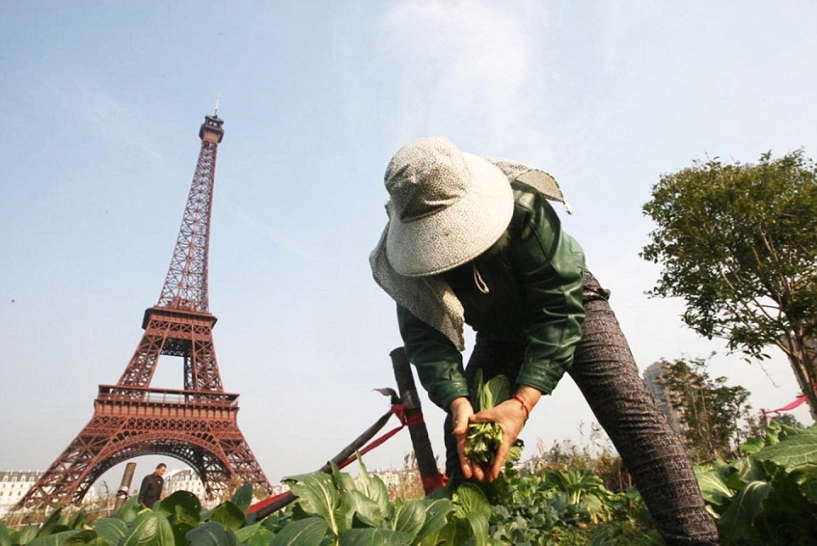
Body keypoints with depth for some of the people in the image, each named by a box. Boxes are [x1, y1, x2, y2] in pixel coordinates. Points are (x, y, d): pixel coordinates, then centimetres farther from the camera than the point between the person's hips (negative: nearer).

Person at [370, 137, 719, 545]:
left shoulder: (522, 205, -36)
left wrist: (523, 402, -43)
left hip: (569, 307, -3)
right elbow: (426, 336, -25)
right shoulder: (407, 254, -25)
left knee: (628, 408, -22)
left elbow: (561, 304, -35)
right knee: (462, 434, -4)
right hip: (499, 332, 3)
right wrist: (458, 402, -44)